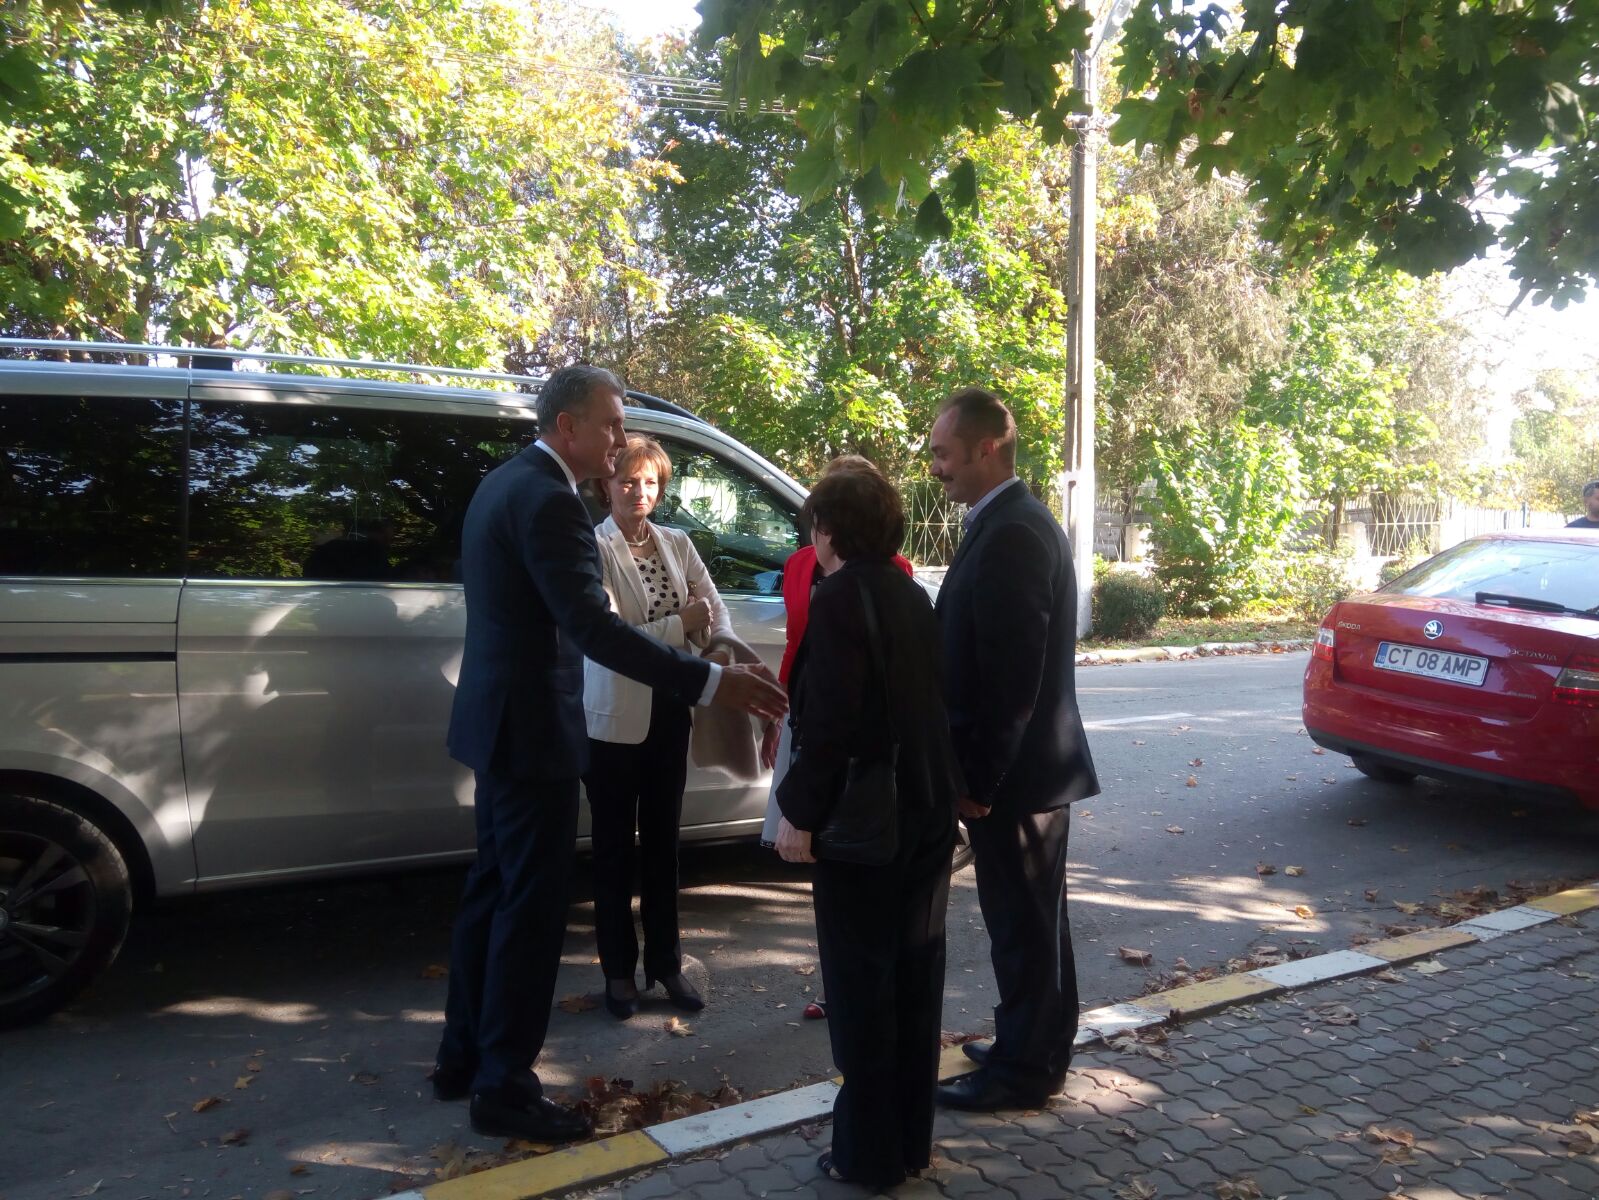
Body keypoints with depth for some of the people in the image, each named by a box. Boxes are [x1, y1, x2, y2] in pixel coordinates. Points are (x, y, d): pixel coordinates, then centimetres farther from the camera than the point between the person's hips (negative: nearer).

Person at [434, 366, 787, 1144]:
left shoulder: (505, 483, 12)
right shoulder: (549, 499, -20)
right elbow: (593, 628, -29)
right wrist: (708, 683, -32)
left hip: (500, 719, 10)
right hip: (530, 727, -10)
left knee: (494, 892, 18)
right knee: (531, 906, 0)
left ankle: (463, 1056, 30)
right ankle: (504, 1086, 12)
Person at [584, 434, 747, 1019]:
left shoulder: (677, 545, 6)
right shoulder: (594, 549, -11)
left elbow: (714, 608, 2)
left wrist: (721, 645, -19)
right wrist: (683, 624, -17)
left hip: (670, 711, 5)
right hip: (614, 717, -5)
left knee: (662, 841, 16)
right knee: (615, 846, 10)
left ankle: (665, 961, 31)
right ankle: (619, 970, 24)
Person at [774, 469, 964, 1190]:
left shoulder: (839, 596, -14)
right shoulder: (911, 593, 11)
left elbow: (832, 718, -21)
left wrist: (800, 811, -15)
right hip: (927, 806, 8)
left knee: (861, 980, 4)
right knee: (913, 971, 15)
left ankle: (869, 1152, 15)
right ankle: (911, 1139, 27)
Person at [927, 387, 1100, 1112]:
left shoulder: (1010, 535, -21)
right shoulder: (1013, 524, 11)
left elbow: (1013, 677, -24)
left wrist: (980, 779, -18)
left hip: (1015, 774, -10)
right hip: (1029, 766, 10)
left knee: (1022, 921, 5)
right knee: (1031, 917, 20)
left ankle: (1024, 1068, 21)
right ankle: (1035, 1046, 36)